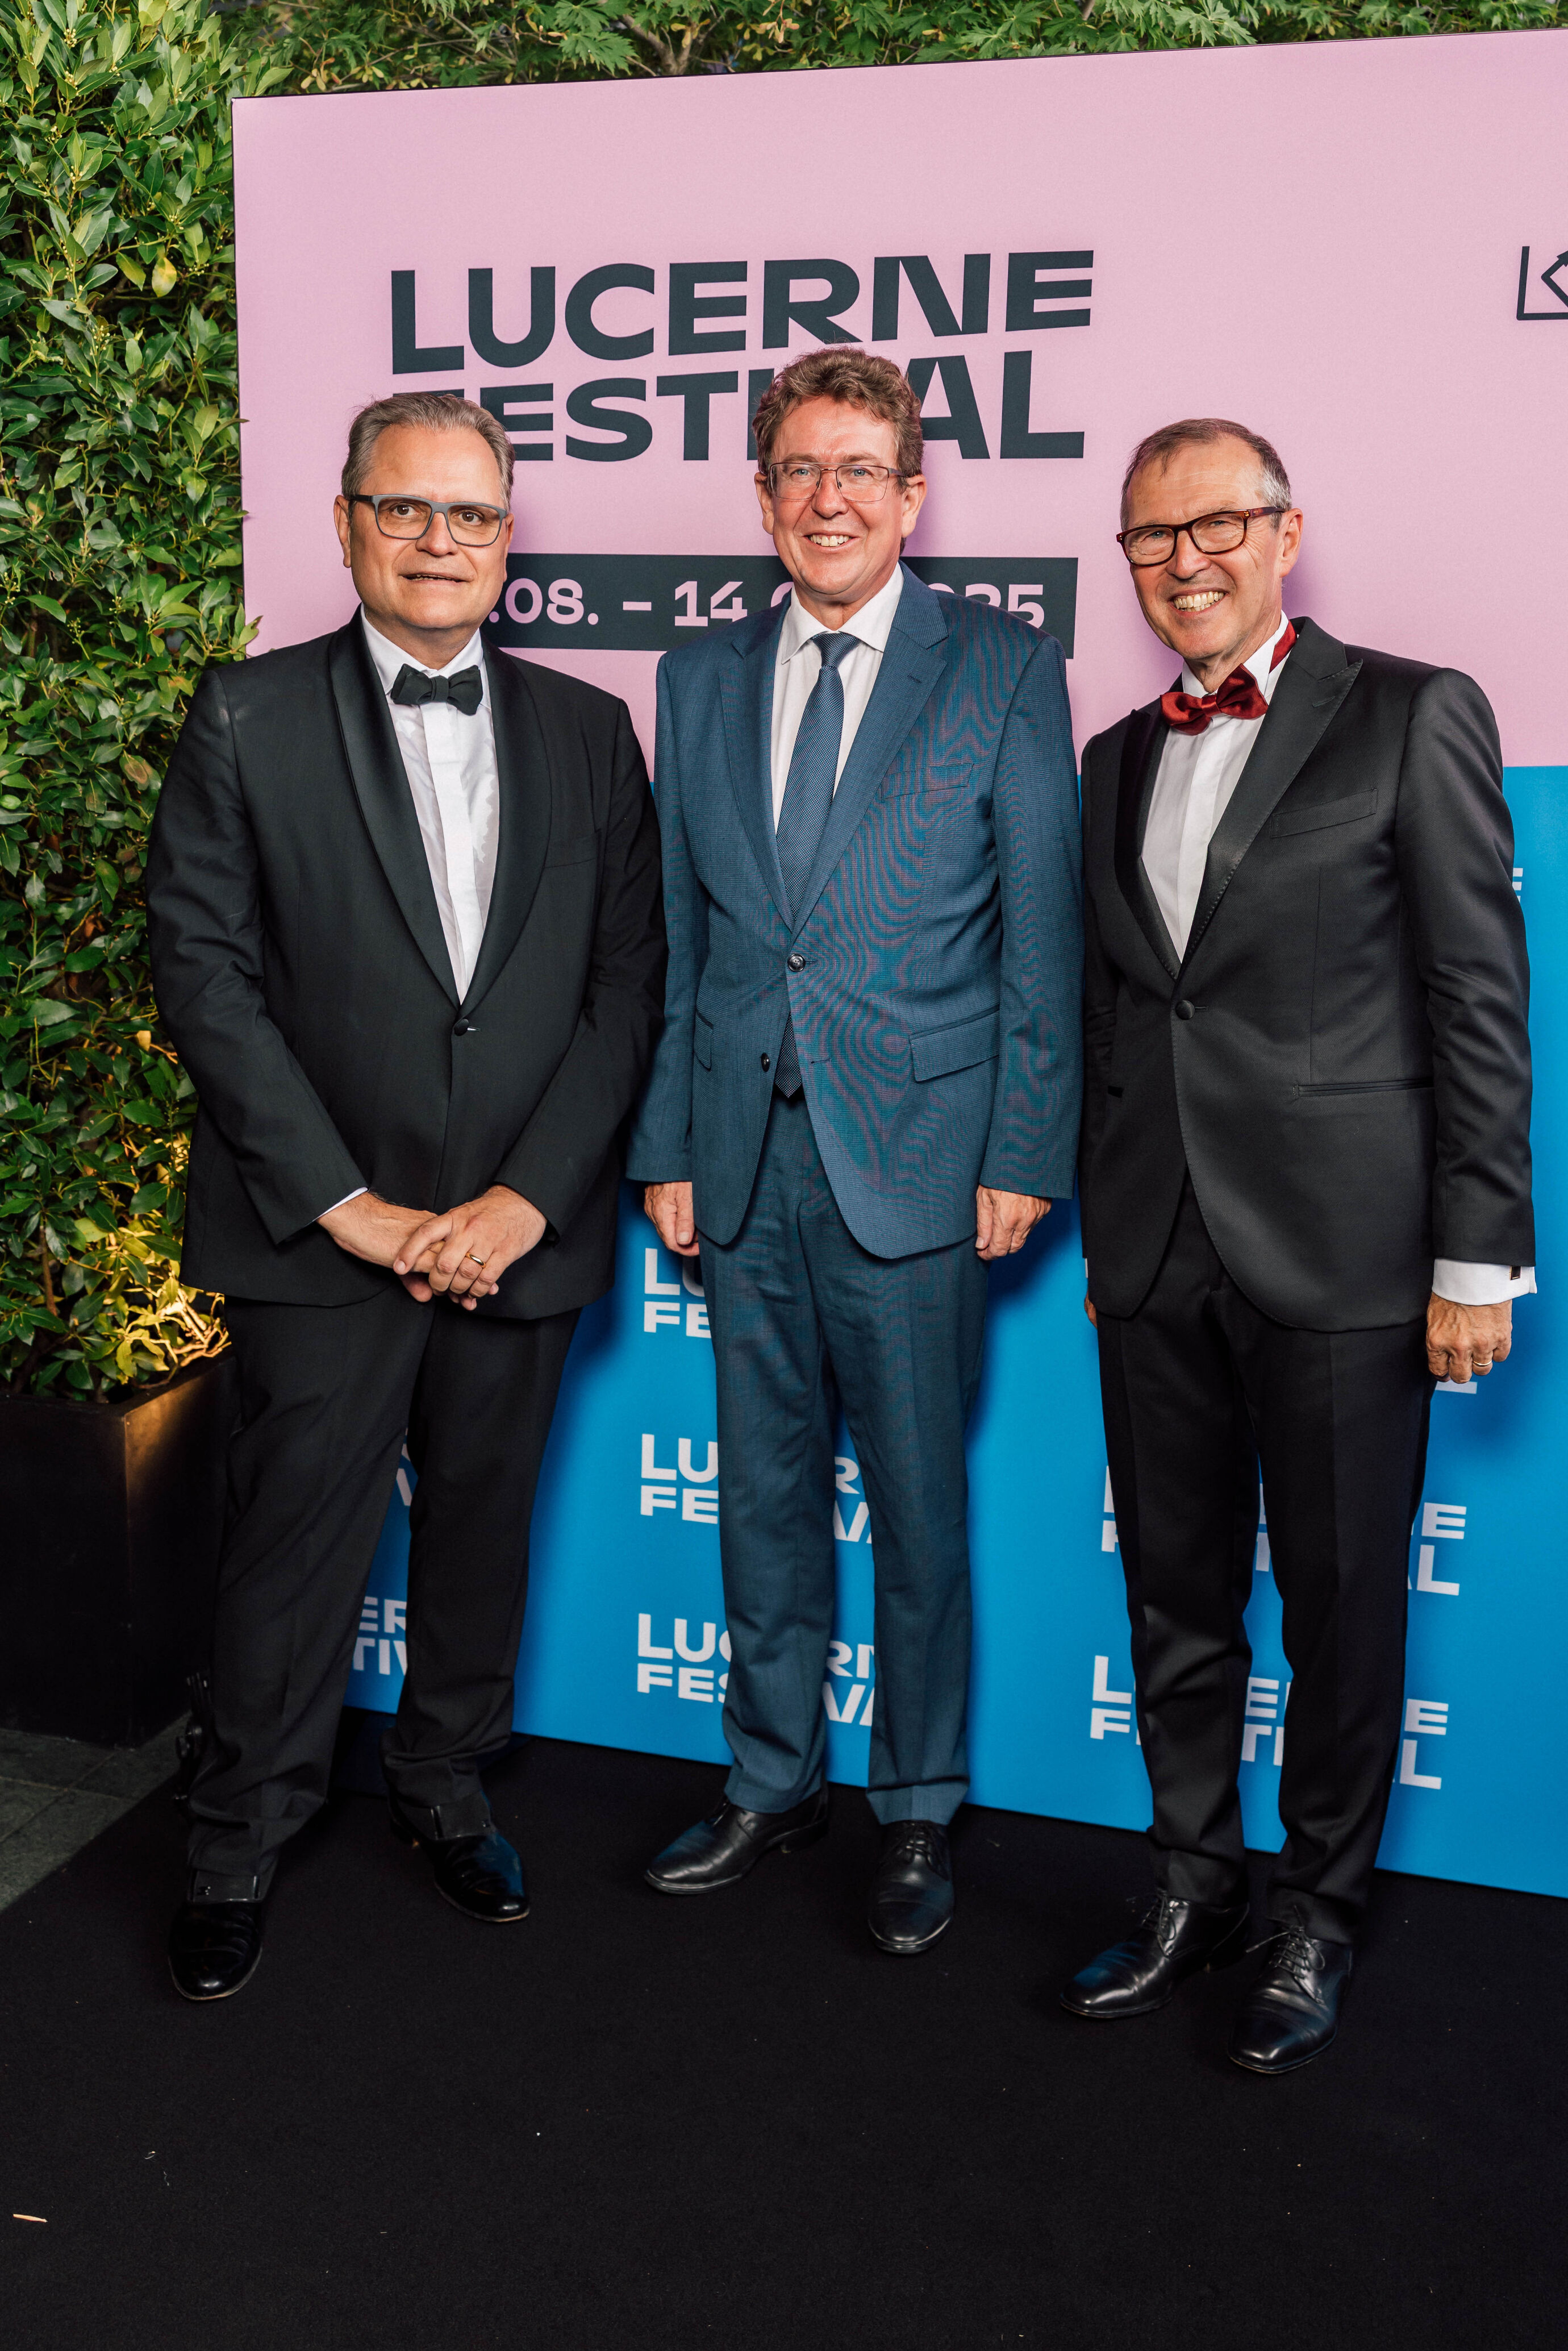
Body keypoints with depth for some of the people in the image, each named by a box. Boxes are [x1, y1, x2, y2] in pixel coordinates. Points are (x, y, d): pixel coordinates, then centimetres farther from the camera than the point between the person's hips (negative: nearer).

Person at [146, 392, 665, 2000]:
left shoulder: (587, 733, 7)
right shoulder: (248, 720, 0)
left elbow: (628, 979, 2)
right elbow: (203, 974, -7)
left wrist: (528, 1196, -8)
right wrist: (349, 1204, -12)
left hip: (521, 1232, 3)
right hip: (321, 1242, -2)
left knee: (483, 1533, 15)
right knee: (296, 1549, 5)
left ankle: (445, 1792, 37)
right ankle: (237, 1852, 26)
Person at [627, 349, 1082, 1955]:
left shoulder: (1003, 671, 0)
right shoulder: (700, 678, 11)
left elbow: (1041, 934, -3)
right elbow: (678, 938, 11)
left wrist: (1024, 1157, -8)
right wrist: (667, 1147, 7)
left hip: (913, 1155, -3)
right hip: (744, 1155, 4)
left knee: (918, 1505, 7)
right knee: (763, 1492, 14)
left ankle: (919, 1811, 25)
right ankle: (773, 1783, 31)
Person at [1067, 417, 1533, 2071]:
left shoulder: (1412, 717, -2)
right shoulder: (1117, 762, 14)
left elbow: (1478, 999, -6)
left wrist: (1476, 1254, -10)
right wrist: (1105, 1238, 12)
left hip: (1340, 1252, -5)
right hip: (1156, 1257, 5)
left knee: (1341, 1604, 7)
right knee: (1175, 1597, 14)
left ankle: (1315, 1921, 26)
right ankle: (1193, 1889, 32)